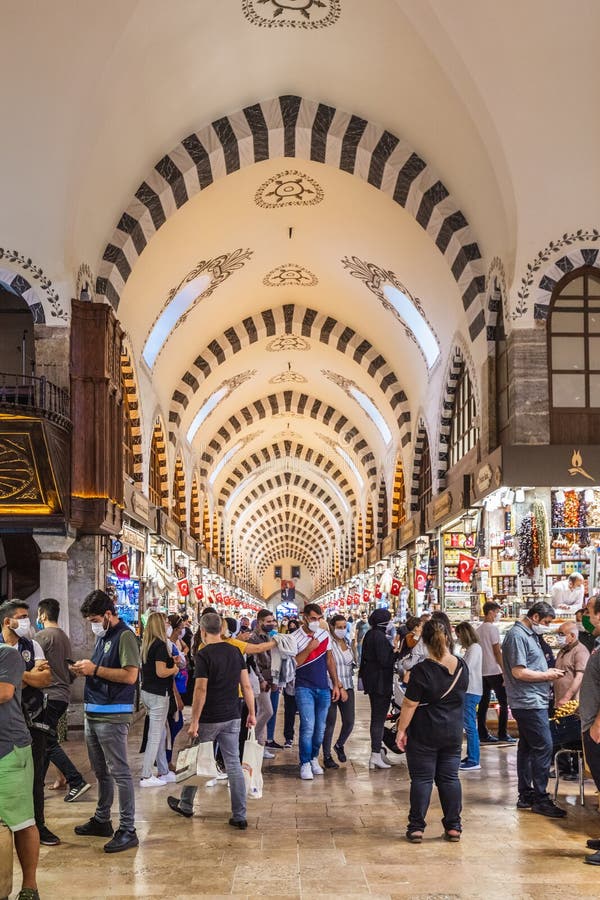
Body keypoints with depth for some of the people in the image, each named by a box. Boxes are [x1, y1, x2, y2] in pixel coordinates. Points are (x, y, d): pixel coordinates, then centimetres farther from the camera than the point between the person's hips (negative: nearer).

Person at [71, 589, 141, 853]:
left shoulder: (124, 636, -12)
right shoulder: (102, 637, 16)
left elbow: (130, 675, -20)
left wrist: (95, 669, -17)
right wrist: (85, 670, 3)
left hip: (113, 716, -9)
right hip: (93, 713, 9)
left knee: (119, 772, -6)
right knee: (101, 771, 17)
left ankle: (127, 830, -3)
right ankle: (102, 820, 28)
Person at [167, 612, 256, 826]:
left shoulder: (204, 655, -14)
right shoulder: (235, 652, 4)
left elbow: (201, 690, -18)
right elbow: (246, 685, 5)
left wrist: (194, 722, -14)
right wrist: (251, 713, 11)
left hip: (209, 718, -5)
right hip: (232, 717, 5)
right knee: (234, 764, 5)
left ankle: (186, 805, 30)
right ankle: (239, 816, 3)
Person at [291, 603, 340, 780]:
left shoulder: (324, 635, 7)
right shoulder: (295, 638, -6)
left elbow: (330, 661, 14)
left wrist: (336, 685, 11)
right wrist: (309, 648, -21)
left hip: (323, 689, 5)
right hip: (305, 688, -5)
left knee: (320, 728, 8)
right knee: (308, 726, -11)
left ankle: (314, 759, 24)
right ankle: (305, 764, -3)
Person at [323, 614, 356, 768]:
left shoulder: (347, 641, 10)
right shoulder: (328, 643, -12)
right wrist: (339, 687, -16)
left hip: (347, 686, 6)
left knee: (349, 722, 3)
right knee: (330, 723, -1)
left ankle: (339, 745, 31)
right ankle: (327, 756, 12)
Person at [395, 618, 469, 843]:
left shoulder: (422, 670, -18)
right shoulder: (462, 667, -1)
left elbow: (410, 704, -16)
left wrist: (401, 730, -7)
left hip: (424, 735, -4)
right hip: (453, 733, 5)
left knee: (422, 779, 3)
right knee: (449, 778, 11)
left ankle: (416, 827, 6)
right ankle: (453, 827, 13)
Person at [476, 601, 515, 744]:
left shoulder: (479, 629, 12)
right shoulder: (493, 628, -11)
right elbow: (497, 652, -13)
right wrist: (505, 671, -11)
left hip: (482, 672, 8)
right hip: (494, 671, -7)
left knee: (483, 703, 7)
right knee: (504, 703, 0)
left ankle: (483, 734, 8)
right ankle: (503, 734, -1)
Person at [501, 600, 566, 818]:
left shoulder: (529, 635, 17)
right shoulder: (517, 635, -15)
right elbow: (519, 672, -21)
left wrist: (547, 672, 6)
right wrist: (547, 675, -12)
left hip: (533, 701, 11)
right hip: (529, 702, -11)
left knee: (527, 747, 13)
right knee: (543, 747, -11)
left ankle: (526, 795, 20)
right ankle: (540, 799, -8)